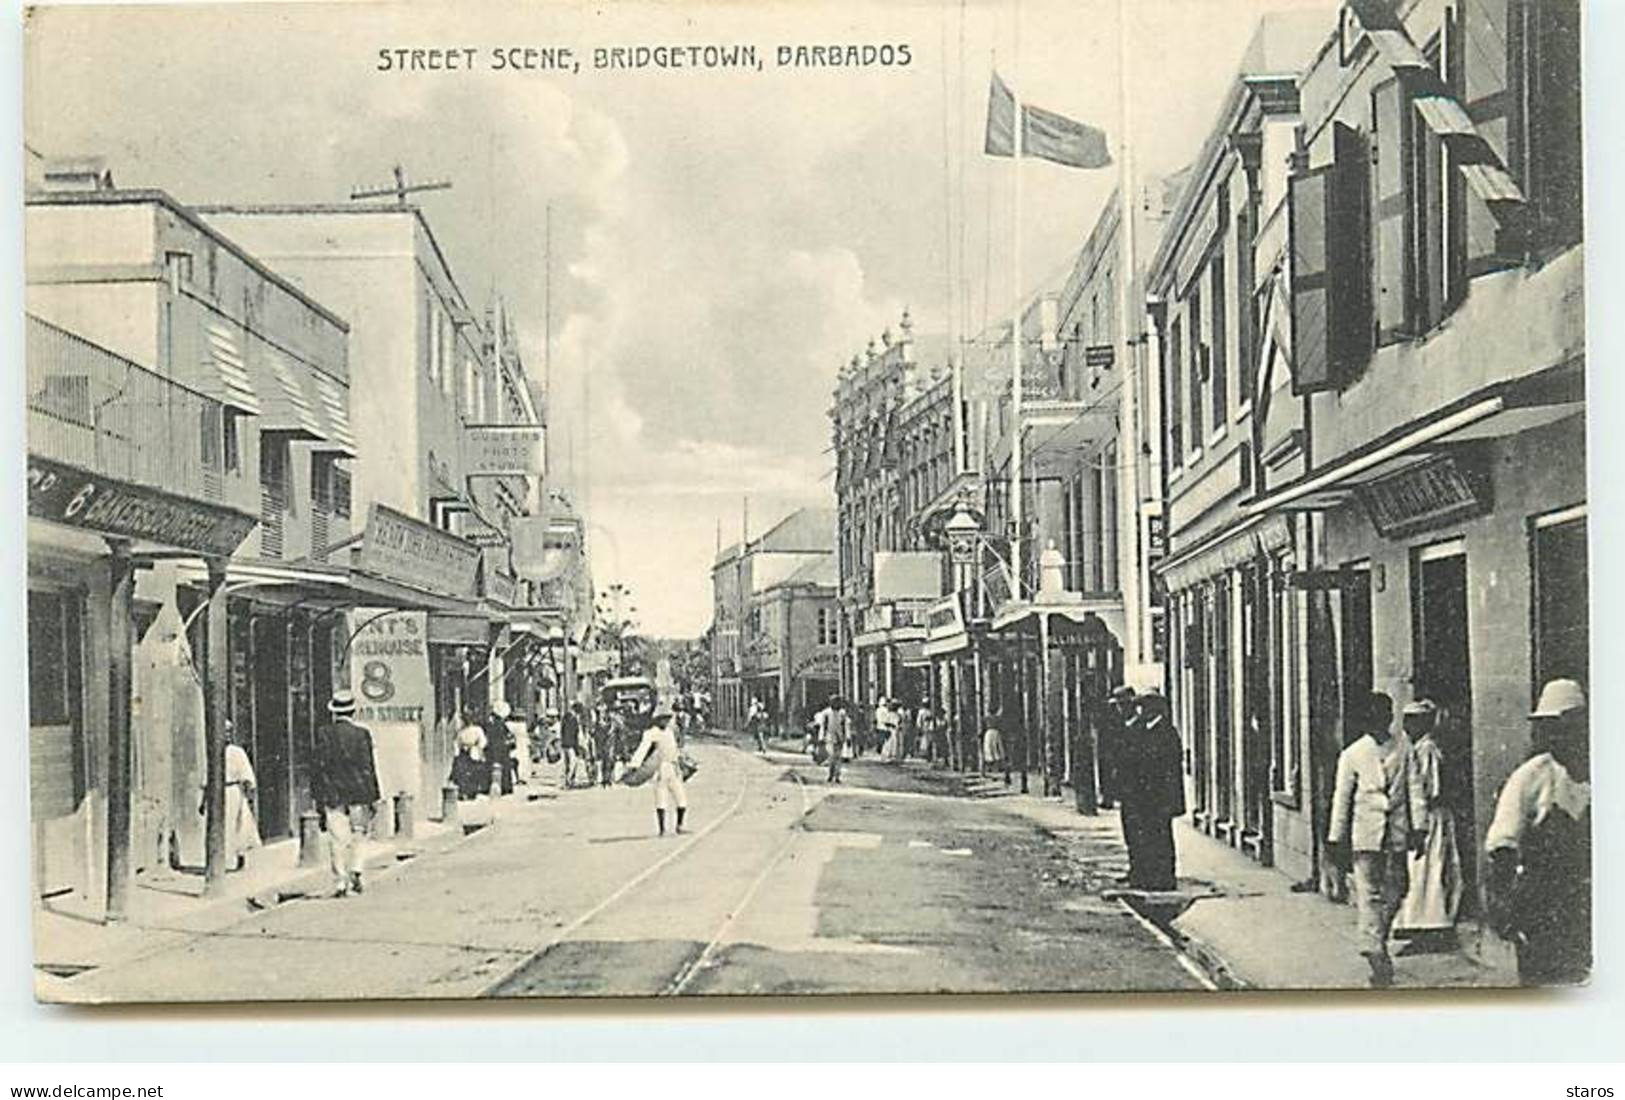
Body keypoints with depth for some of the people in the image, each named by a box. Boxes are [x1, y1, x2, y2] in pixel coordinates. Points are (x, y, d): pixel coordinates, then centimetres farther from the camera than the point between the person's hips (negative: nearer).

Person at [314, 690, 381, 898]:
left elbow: (320, 766, -1)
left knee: (337, 840, 2)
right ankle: (355, 872, 2)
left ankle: (340, 883, 1)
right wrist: (373, 797, 6)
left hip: (333, 795, -1)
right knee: (356, 837, 16)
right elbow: (368, 767, 0)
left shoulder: (324, 733, -3)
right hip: (358, 794, 1)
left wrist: (320, 798, 4)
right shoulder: (362, 734, -3)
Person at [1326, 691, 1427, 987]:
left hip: (1396, 831, 3)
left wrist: (1417, 826, 1)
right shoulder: (1352, 755, -2)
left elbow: (1414, 785, 5)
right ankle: (1375, 953, -10)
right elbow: (1342, 798, 4)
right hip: (1366, 832, -2)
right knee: (1369, 894, -9)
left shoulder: (1403, 744, 2)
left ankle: (1377, 944, 28)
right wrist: (1336, 839, 6)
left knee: (1393, 893, 9)